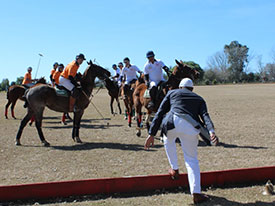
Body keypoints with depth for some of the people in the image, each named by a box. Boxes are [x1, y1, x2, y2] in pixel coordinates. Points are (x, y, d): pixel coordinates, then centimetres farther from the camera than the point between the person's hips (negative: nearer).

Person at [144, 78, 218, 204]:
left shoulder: (172, 93, 27)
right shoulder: (199, 99, 29)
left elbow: (159, 114, 16)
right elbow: (205, 115, 7)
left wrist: (152, 134, 12)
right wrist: (211, 131, -9)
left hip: (172, 124, -1)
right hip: (191, 128, 1)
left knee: (168, 139, 35)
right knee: (192, 160, 16)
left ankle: (174, 169, 37)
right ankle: (196, 193, 9)